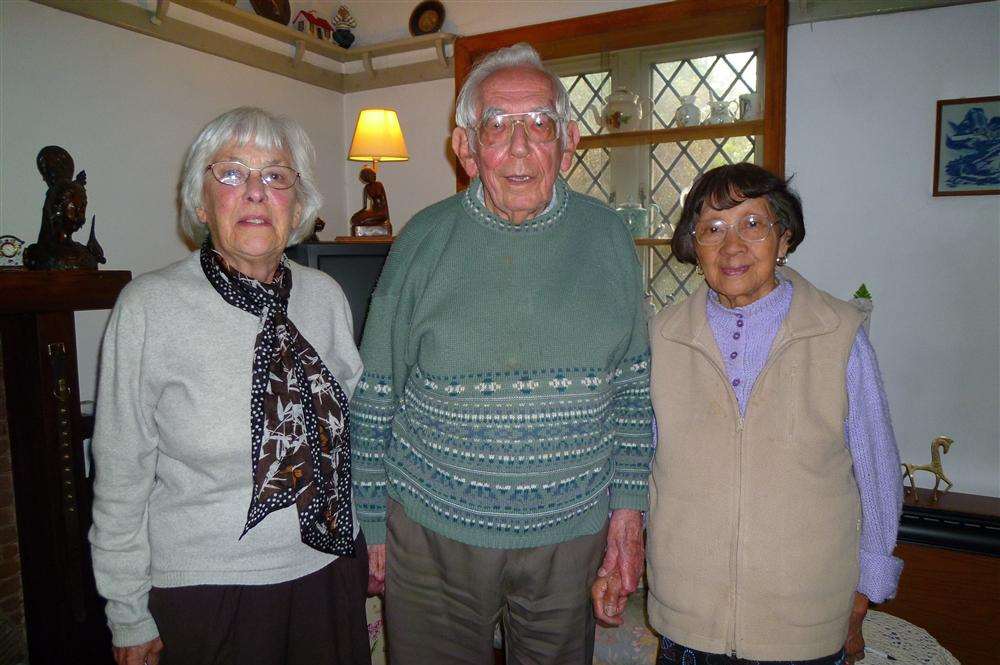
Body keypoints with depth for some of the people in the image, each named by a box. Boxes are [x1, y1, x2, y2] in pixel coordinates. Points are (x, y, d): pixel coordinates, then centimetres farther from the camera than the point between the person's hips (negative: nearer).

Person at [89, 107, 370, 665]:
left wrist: (375, 537, 9)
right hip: (205, 588, -3)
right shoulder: (149, 307, -13)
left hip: (331, 570, 4)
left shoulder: (326, 296, -2)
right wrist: (129, 616, -3)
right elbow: (121, 474, -8)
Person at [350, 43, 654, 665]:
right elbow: (376, 398, -3)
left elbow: (634, 387, 4)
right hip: (434, 530, -1)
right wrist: (373, 526, 0)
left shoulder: (607, 238, -2)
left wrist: (628, 507, 2)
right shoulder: (424, 241, -7)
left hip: (573, 533, 2)